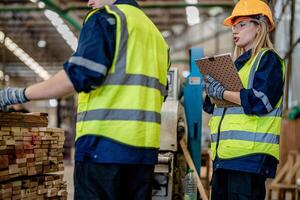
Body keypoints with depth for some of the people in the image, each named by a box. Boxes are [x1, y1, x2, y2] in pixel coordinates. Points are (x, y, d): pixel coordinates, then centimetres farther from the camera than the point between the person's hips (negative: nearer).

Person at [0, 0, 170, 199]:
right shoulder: (155, 34, 22)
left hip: (104, 143, -7)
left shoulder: (106, 17, -2)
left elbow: (81, 74, -14)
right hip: (145, 146, 8)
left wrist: (21, 94, -7)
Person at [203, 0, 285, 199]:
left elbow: (261, 101, -18)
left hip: (251, 154, -9)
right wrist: (212, 90, 2)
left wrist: (221, 91, -11)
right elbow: (214, 106, 23)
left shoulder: (268, 59, -2)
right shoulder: (239, 63, 24)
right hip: (226, 153, 9)